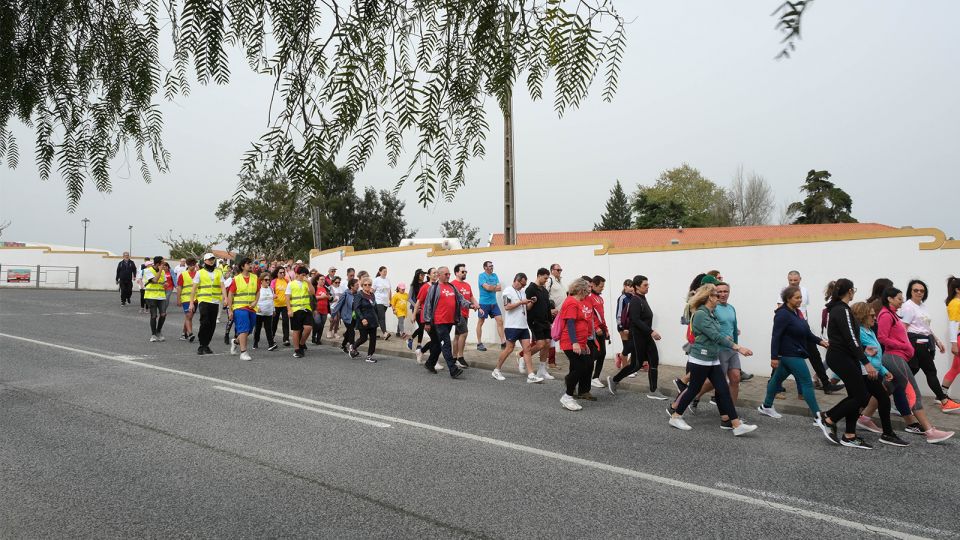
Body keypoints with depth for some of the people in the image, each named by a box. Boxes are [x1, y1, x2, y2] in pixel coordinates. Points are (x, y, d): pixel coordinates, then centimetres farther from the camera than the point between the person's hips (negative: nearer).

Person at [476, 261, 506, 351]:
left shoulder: (494, 275, 11)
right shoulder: (482, 276, -7)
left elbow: (500, 288, 2)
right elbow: (487, 287, -20)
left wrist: (491, 288, -13)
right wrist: (495, 287, -4)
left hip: (494, 303, 6)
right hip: (484, 303, -6)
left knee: (500, 321, -1)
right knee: (481, 322, 4)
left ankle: (503, 342, 3)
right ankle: (479, 343, 12)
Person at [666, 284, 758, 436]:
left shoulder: (711, 313, 10)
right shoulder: (700, 314, -19)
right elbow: (716, 336, -25)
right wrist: (737, 347, -28)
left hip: (713, 360, 9)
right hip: (700, 360, -8)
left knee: (723, 389, 4)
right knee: (694, 389, 3)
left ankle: (737, 425, 7)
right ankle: (675, 417, 18)